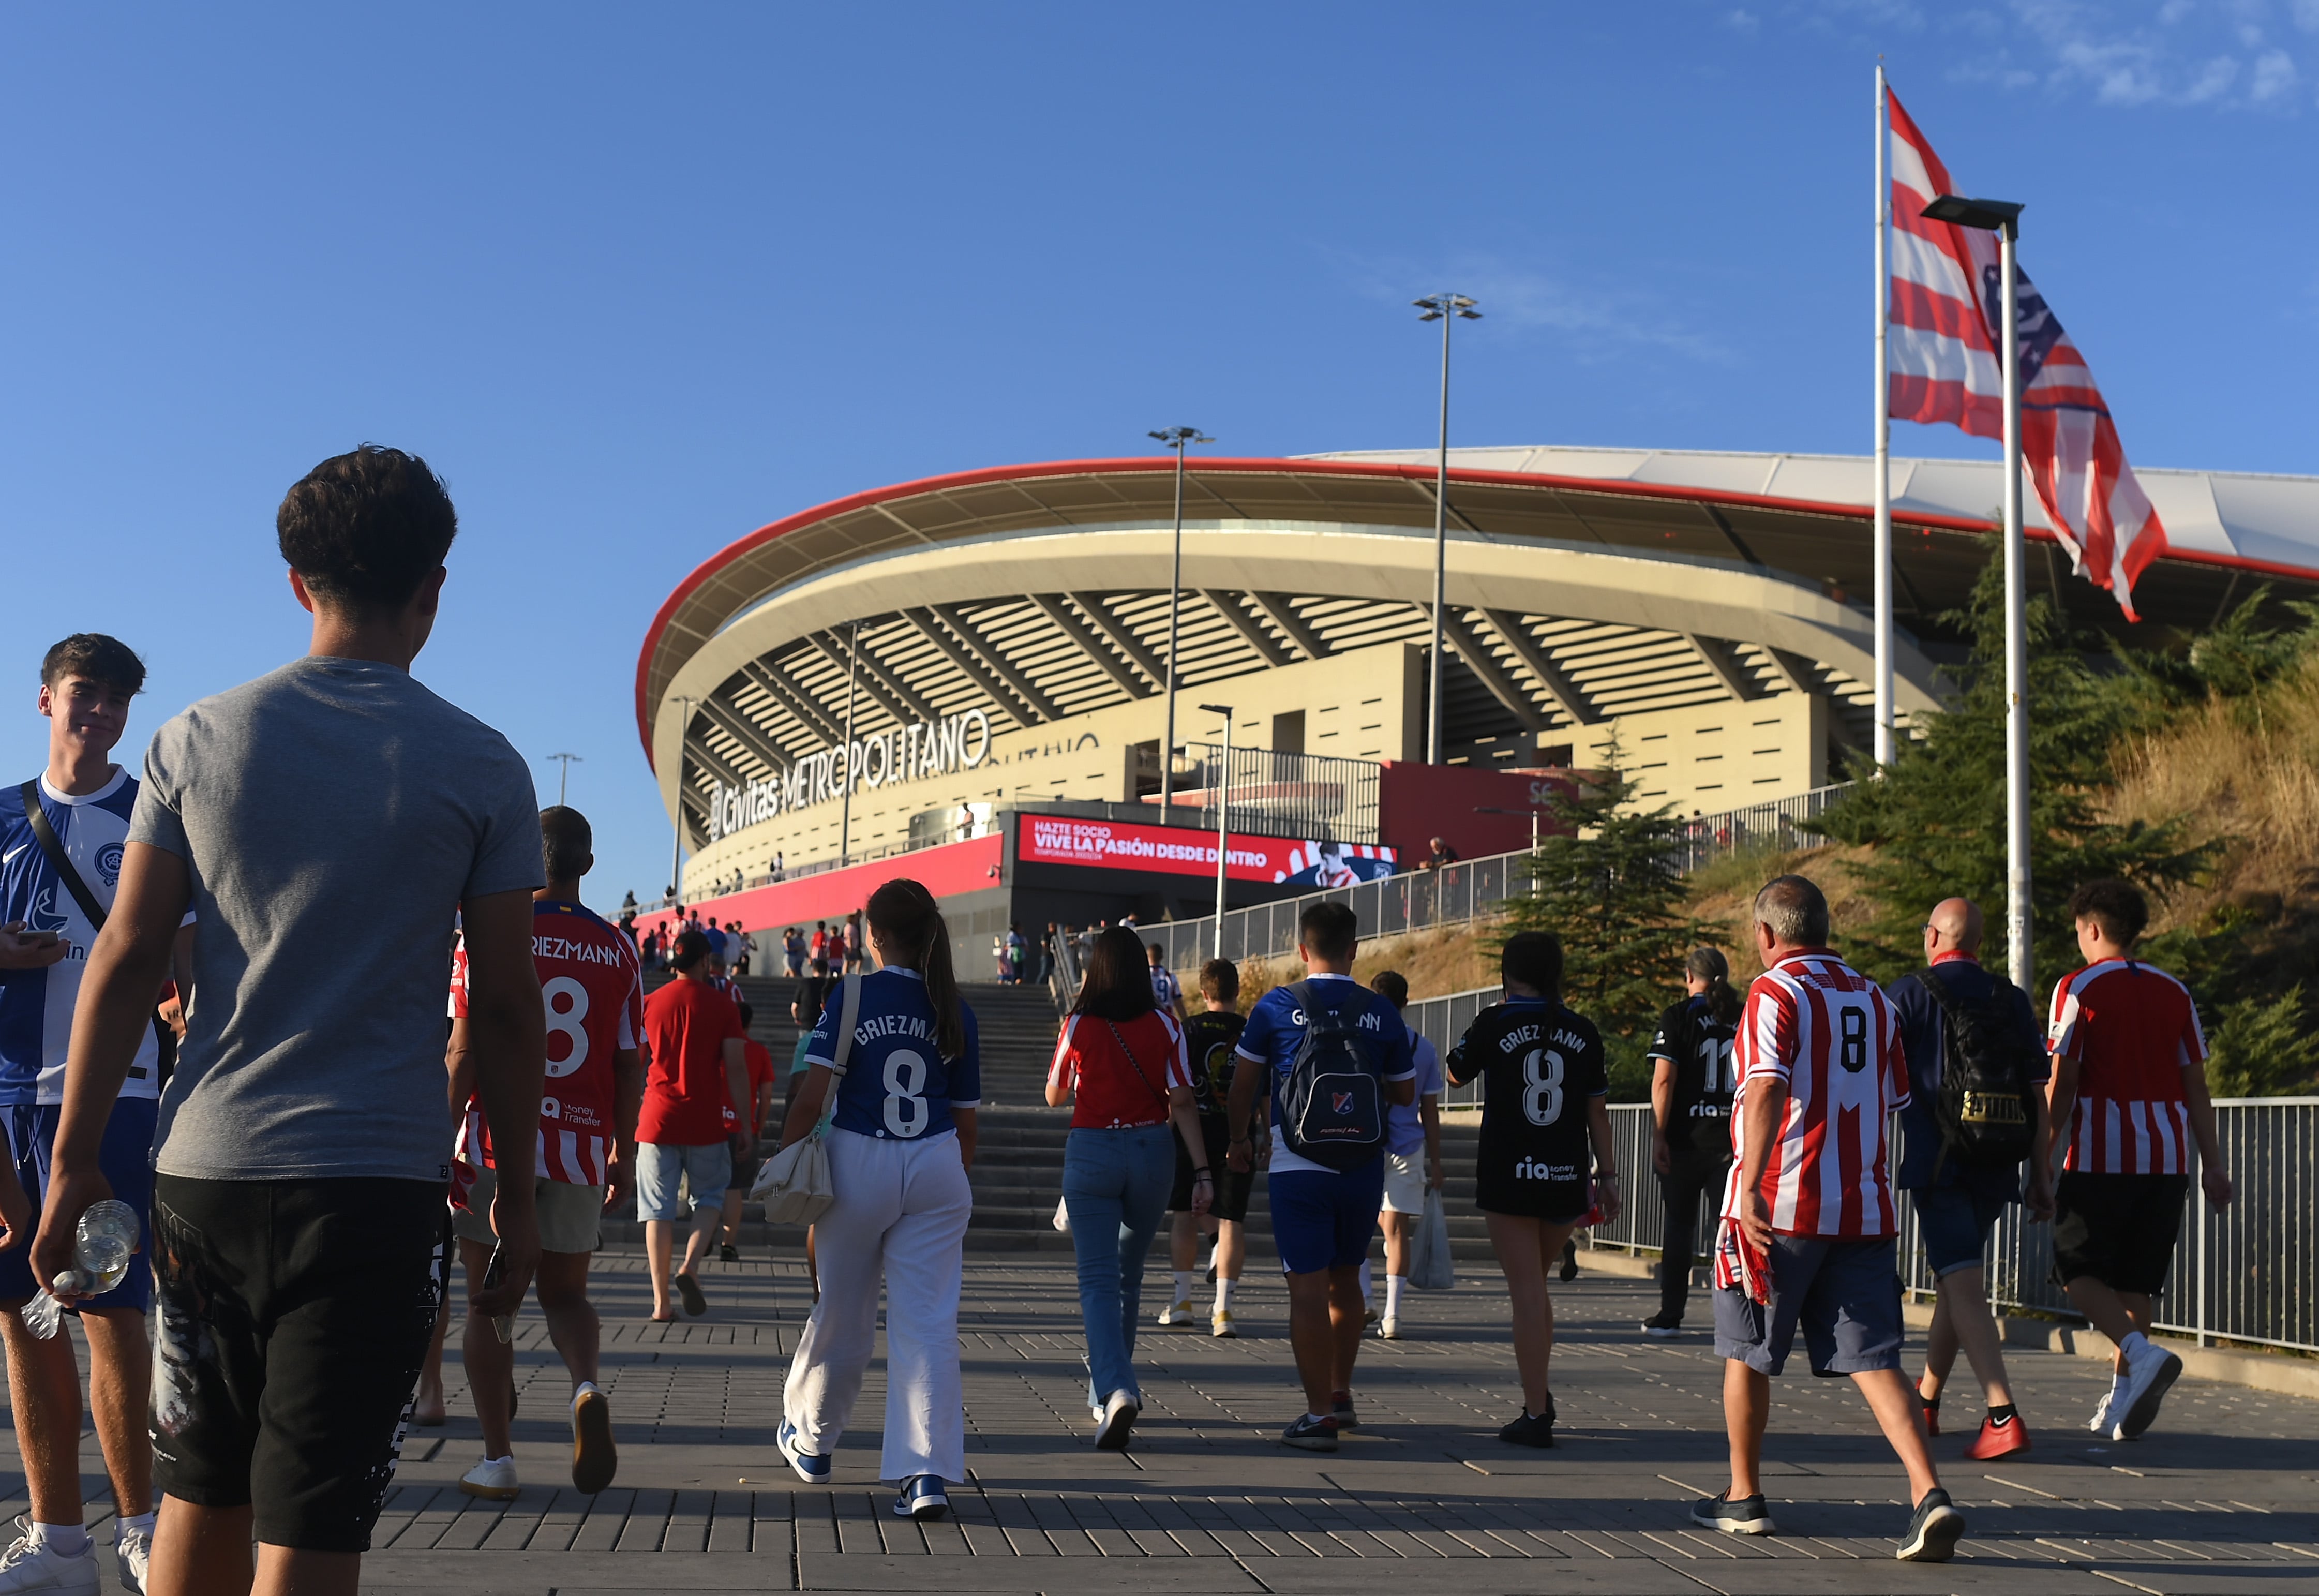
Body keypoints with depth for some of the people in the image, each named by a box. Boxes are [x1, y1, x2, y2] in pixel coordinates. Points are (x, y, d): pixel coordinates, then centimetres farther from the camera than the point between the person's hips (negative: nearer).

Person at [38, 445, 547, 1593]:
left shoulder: (199, 740, 5)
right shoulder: (481, 768, 0)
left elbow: (126, 958, 3)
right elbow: (506, 1004, 1)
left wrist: (74, 1155, 9)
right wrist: (515, 1195, 9)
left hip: (203, 1168, 3)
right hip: (378, 1184, -3)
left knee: (201, 1494, 18)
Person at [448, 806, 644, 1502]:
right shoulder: (617, 950, 4)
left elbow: (463, 1053, -9)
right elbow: (630, 1065, 5)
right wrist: (624, 1155, 13)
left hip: (498, 1138, -2)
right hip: (582, 1144, 2)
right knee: (565, 1292, 15)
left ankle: (497, 1459, 8)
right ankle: (586, 1388, -15)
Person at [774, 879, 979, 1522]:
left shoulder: (853, 997, -4)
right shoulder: (955, 1012, 6)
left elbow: (812, 1094, -11)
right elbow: (966, 1119, 11)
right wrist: (958, 1185, 23)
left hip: (859, 1162, -2)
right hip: (937, 1168, 2)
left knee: (842, 1312, 15)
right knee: (928, 1321, -1)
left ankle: (810, 1440, 36)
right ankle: (928, 1473, -12)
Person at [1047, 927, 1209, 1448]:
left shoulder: (1079, 1025, -5)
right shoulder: (1164, 1026, -3)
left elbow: (1055, 1097, 8)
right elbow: (1182, 1103, -6)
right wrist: (1203, 1172, -5)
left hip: (1091, 1152, -2)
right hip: (1152, 1151, 2)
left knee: (1099, 1281, -4)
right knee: (1128, 1277, 19)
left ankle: (1116, 1390, -26)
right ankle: (1107, 1391, 30)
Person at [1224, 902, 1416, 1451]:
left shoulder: (1277, 1006, -4)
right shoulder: (1381, 1011, 1)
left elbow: (1243, 1085, 5)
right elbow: (1405, 1092, 9)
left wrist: (1237, 1142, 20)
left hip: (1298, 1168, -3)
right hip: (1363, 1169, 3)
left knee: (1309, 1288, -1)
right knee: (1345, 1280, 20)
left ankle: (1319, 1416, -3)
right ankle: (1341, 1393, 29)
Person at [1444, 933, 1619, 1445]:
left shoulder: (1494, 1024, -6)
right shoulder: (1583, 1032, 3)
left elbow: (1456, 1074, 11)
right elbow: (1598, 1112, 5)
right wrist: (1607, 1175, 11)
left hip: (1508, 1177, -4)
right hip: (1566, 1180, 4)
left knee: (1526, 1291, -1)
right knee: (1535, 1285, 22)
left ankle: (1536, 1415, -3)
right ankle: (1540, 1393, 23)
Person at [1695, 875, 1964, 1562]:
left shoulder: (1774, 992, -6)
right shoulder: (1872, 998, 13)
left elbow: (1767, 1090, -20)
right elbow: (1892, 1105, 20)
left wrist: (1751, 1188, -24)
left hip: (1780, 1207, -5)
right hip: (1863, 1209, 5)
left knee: (1746, 1352, 12)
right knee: (1873, 1356, 1)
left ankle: (1743, 1498, 22)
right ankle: (1929, 1494, -17)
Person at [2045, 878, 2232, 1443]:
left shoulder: (2078, 988, -3)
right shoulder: (2175, 993, 11)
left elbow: (2062, 1084, -8)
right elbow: (2196, 1086, 10)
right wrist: (2212, 1164, 12)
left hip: (2099, 1157, -5)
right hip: (2166, 1158, 5)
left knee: (2077, 1270, 5)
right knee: (2135, 1281, 11)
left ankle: (2142, 1354, -17)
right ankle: (2122, 1400, 9)